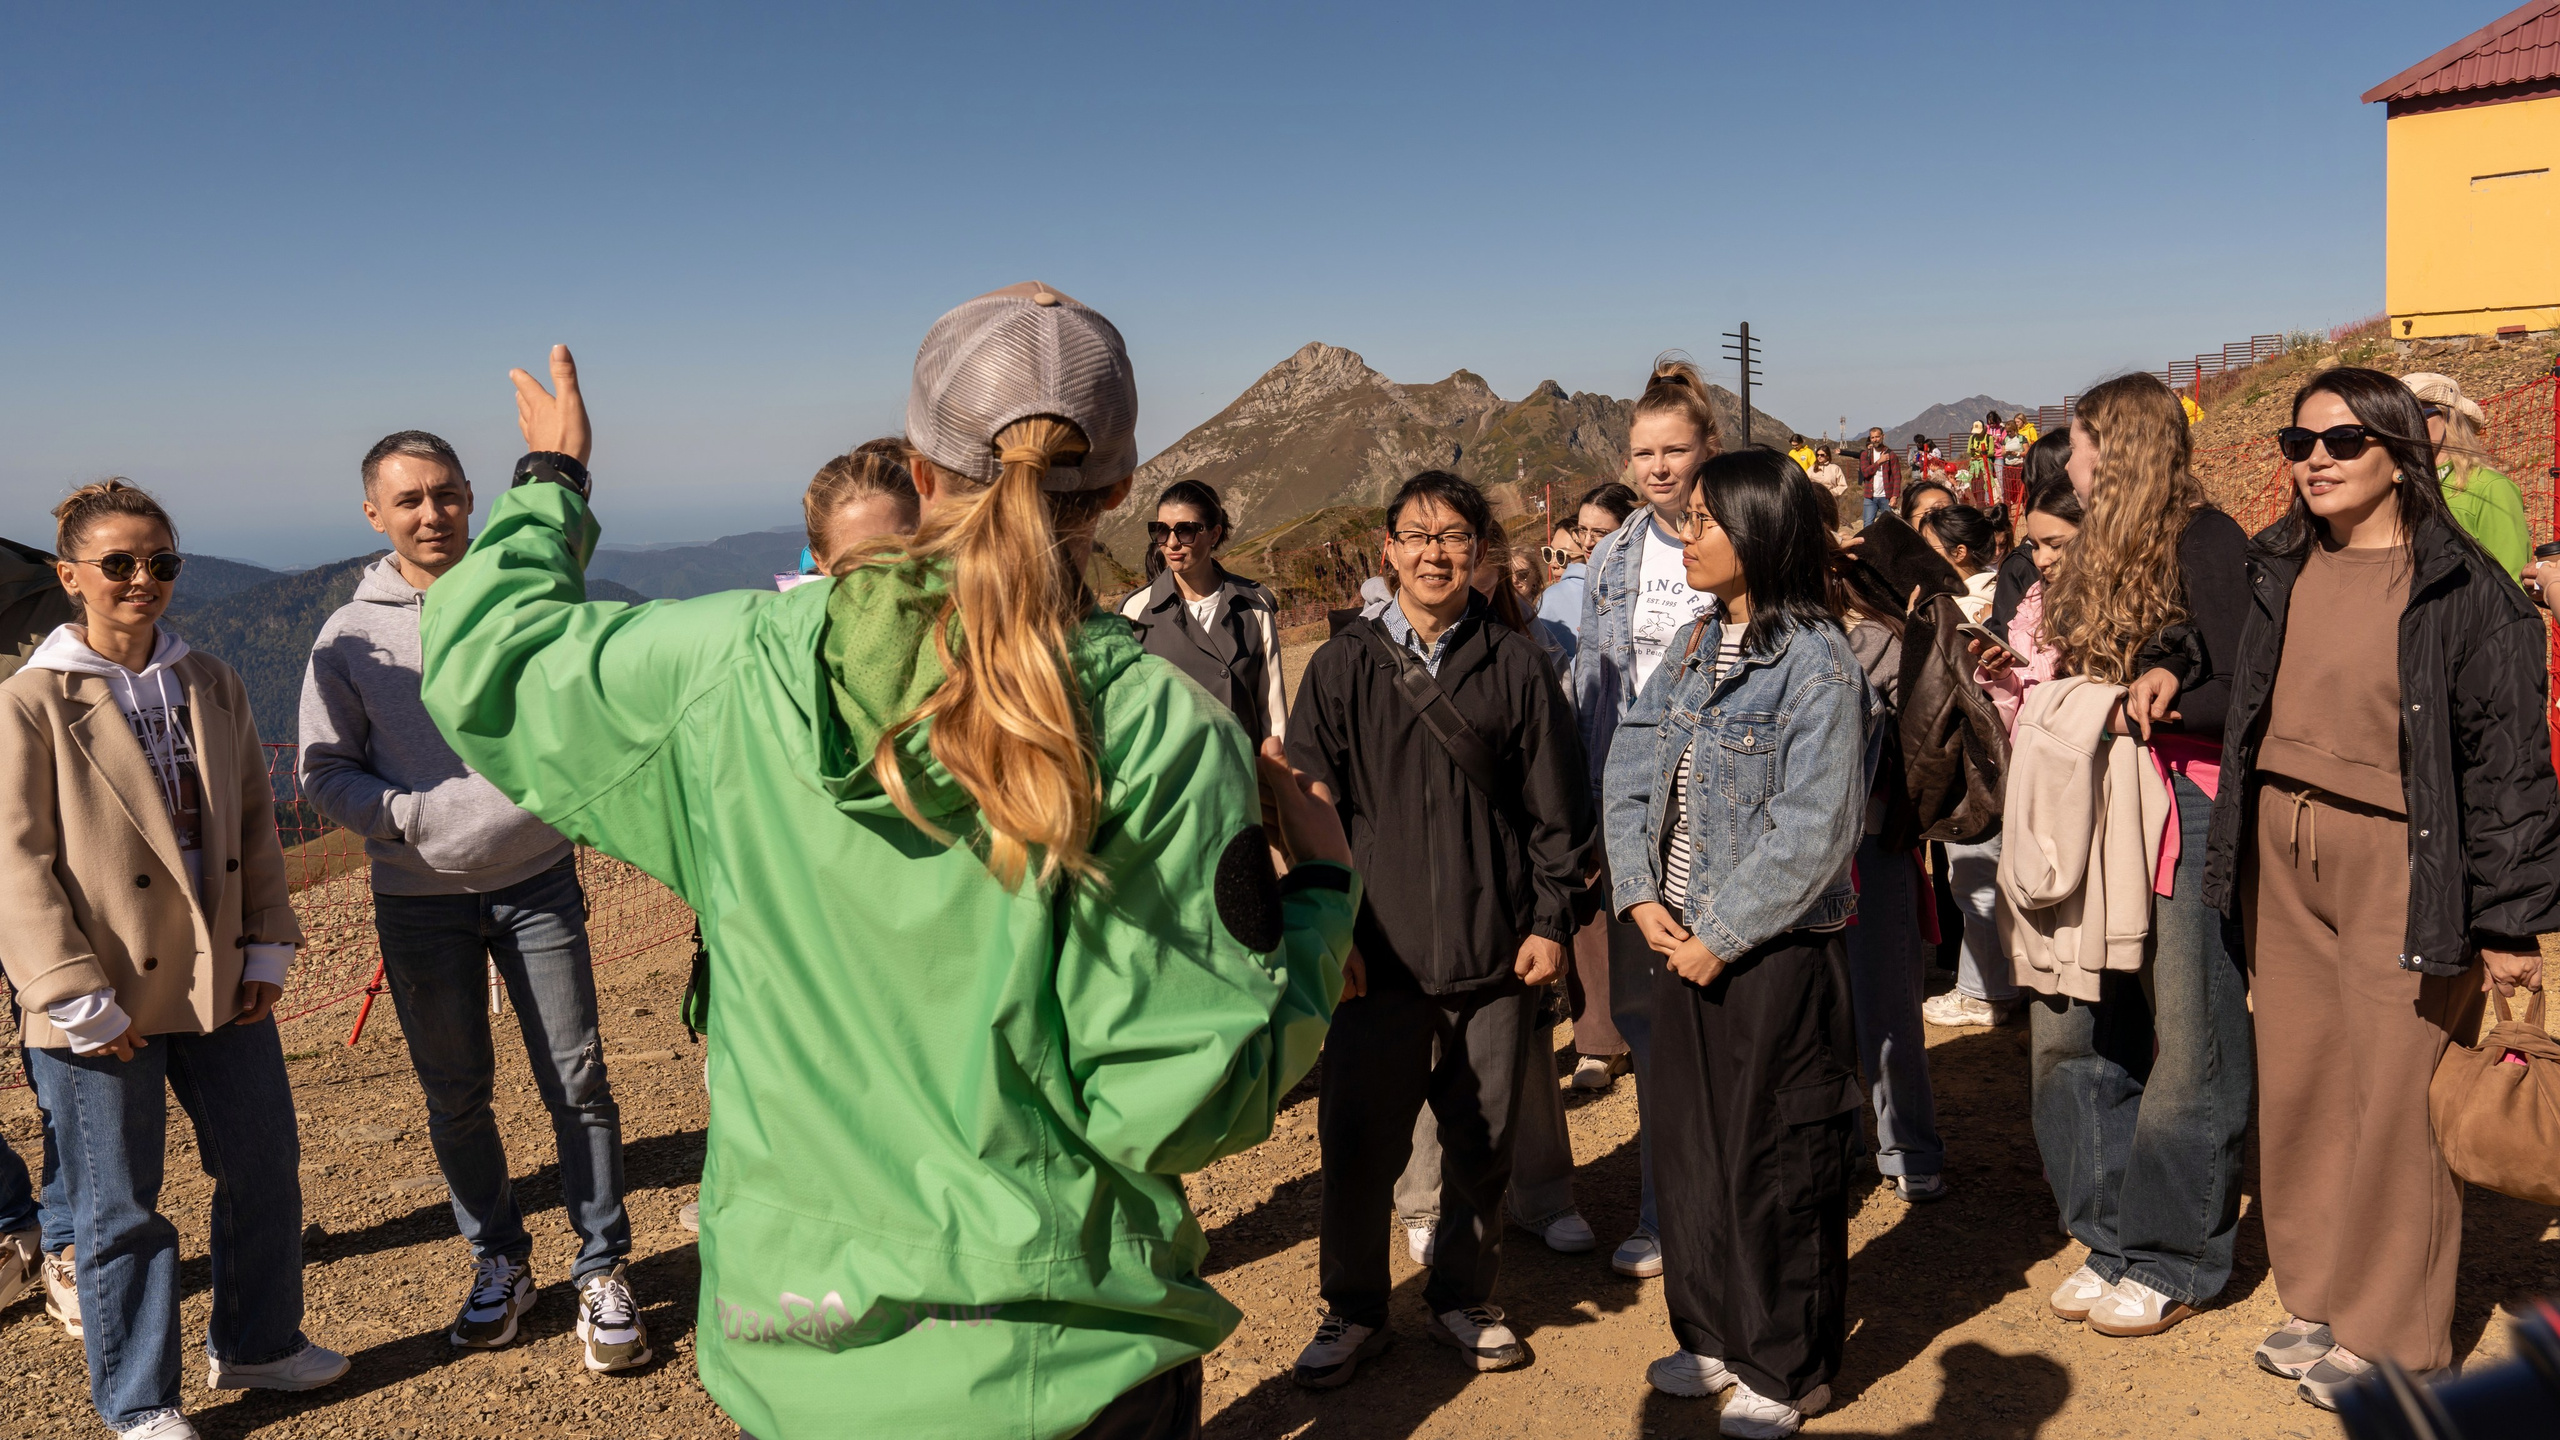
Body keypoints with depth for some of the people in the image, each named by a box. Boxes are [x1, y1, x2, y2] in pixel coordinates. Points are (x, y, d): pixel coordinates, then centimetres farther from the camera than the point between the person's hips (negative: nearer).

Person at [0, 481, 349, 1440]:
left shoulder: (211, 686, 7)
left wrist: (267, 949, 5)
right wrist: (78, 1000, -14)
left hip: (221, 983, 5)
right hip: (105, 1007, -5)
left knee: (266, 1166, 14)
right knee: (118, 1208, 8)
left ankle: (256, 1343, 35)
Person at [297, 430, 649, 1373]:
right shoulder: (351, 634, 1)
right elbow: (324, 772, 4)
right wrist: (417, 813, -13)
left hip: (536, 879, 0)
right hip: (419, 898, 1)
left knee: (577, 1081, 0)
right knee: (456, 1096, 11)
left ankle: (604, 1271, 13)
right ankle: (498, 1263, 29)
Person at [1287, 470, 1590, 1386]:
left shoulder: (1517, 667, 3)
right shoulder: (1341, 668, 2)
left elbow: (1557, 810, 6)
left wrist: (1551, 921, 1)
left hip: (1494, 958, 1)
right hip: (1377, 955, 0)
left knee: (1483, 1145, 11)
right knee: (1357, 1146, 6)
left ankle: (1463, 1298, 31)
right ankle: (1353, 1311, 25)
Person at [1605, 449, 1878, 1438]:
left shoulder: (1818, 663, -15)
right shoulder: (1693, 647, 7)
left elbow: (1811, 834, -19)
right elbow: (1630, 772, 7)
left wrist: (1719, 936, -16)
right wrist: (1641, 895, -5)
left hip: (1774, 951, -7)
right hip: (1681, 942, 7)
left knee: (1776, 1162, 6)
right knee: (1689, 1144, 16)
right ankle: (1713, 1334, 34)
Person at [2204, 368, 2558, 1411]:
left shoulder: (2462, 587, -9)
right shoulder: (2280, 570, 8)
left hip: (2396, 861, -5)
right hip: (2279, 852, 6)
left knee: (2395, 1093, 0)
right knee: (2296, 1080, 10)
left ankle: (2392, 1337, 15)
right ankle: (2318, 1300, 25)